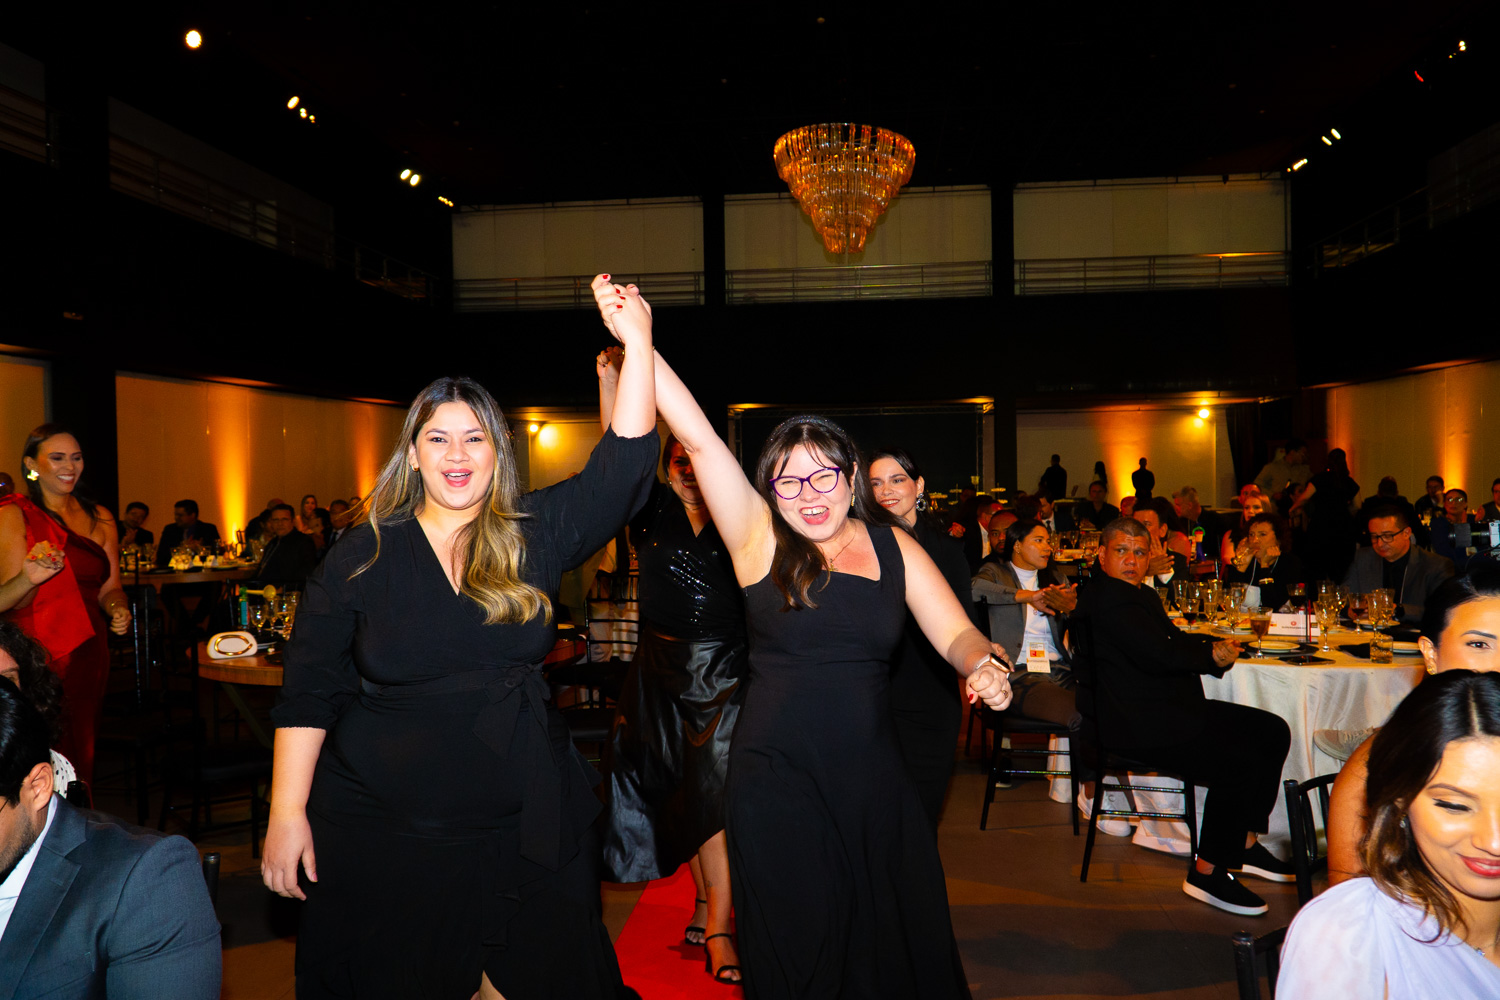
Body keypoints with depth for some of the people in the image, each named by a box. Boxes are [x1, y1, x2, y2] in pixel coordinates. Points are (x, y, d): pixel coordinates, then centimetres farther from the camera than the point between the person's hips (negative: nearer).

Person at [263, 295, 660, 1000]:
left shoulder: (533, 537, -1)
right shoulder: (361, 558, -2)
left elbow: (623, 467, -12)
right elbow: (309, 692, -1)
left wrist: (636, 343, -20)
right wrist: (287, 813, -6)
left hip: (526, 828, 1)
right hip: (384, 831, -1)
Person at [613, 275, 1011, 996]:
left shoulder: (892, 546, 4)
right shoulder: (760, 539, -5)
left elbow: (955, 632, 3)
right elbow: (697, 438, -13)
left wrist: (984, 666, -19)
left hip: (873, 775, 3)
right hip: (779, 779, -3)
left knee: (895, 940, 15)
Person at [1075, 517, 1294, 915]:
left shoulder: (1142, 594, 20)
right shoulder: (1106, 596, -16)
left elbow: (1173, 639, 17)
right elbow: (1157, 654, -22)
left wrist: (1216, 647, -3)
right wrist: (1212, 654, -7)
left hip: (1171, 709, 11)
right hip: (1138, 722, -11)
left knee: (1273, 732, 9)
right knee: (1240, 763, -22)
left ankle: (1244, 842, 17)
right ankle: (1207, 873, -6)